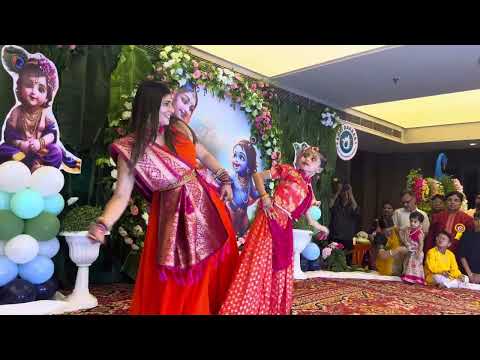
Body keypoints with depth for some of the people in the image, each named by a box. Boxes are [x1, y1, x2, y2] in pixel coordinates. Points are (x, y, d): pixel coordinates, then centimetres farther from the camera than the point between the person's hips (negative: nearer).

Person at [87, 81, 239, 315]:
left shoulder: (179, 129, -2)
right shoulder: (130, 149, -13)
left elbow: (204, 155, 13)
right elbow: (121, 195, -16)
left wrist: (224, 179, 8)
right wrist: (103, 223, -31)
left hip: (206, 203, 5)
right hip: (173, 215, -4)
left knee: (216, 266, 19)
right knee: (176, 283, 6)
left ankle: (217, 307, 43)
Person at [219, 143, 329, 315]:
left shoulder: (309, 190, 17)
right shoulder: (288, 170, 2)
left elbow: (305, 212, 30)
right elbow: (257, 175, 2)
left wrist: (318, 226, 42)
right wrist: (265, 197, -12)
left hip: (285, 228, 6)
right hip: (269, 221, -6)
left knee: (280, 271, 10)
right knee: (258, 263, -9)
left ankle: (275, 308, 25)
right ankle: (244, 308, -3)